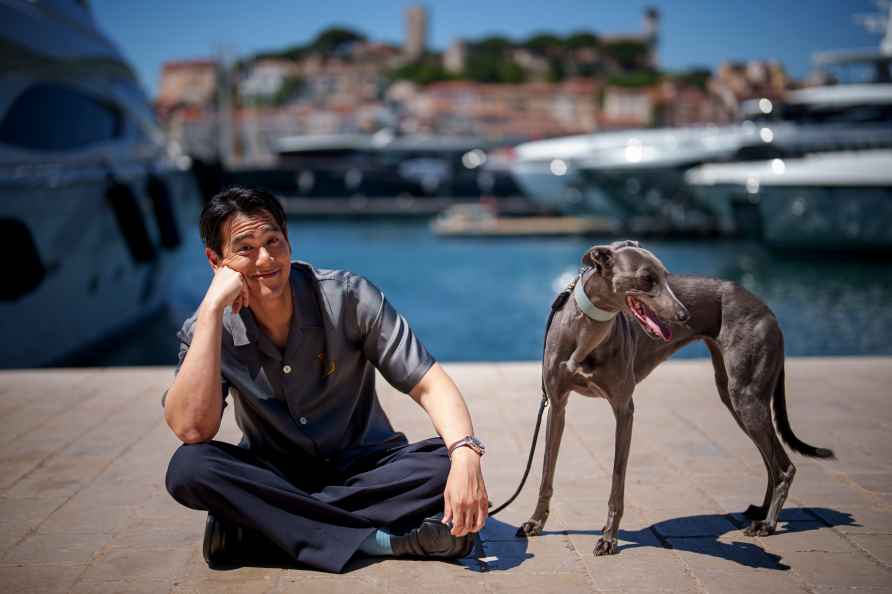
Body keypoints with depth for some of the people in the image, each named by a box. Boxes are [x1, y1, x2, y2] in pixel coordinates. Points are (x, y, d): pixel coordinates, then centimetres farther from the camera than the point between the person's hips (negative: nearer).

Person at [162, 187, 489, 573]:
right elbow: (192, 429, -27)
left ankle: (258, 526, -25)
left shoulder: (348, 297, -13)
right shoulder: (208, 331, -10)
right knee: (188, 467, -29)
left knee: (449, 465, -28)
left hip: (365, 469, 0)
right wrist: (212, 307, -29)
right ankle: (379, 539, -29)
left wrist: (466, 454, -36)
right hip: (272, 477, 0)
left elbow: (429, 384, -16)